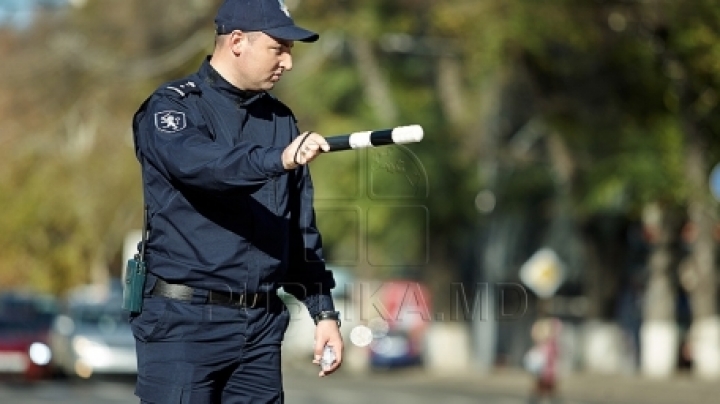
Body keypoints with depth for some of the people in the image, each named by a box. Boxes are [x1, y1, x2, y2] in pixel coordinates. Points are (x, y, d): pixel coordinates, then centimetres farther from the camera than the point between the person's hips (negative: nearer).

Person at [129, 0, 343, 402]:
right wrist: (278, 159, -42)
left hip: (262, 324, 6)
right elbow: (196, 162, -27)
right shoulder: (172, 108, -4)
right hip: (185, 322, -6)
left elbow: (302, 229, 16)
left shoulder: (281, 120, 14)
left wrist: (323, 310, 10)